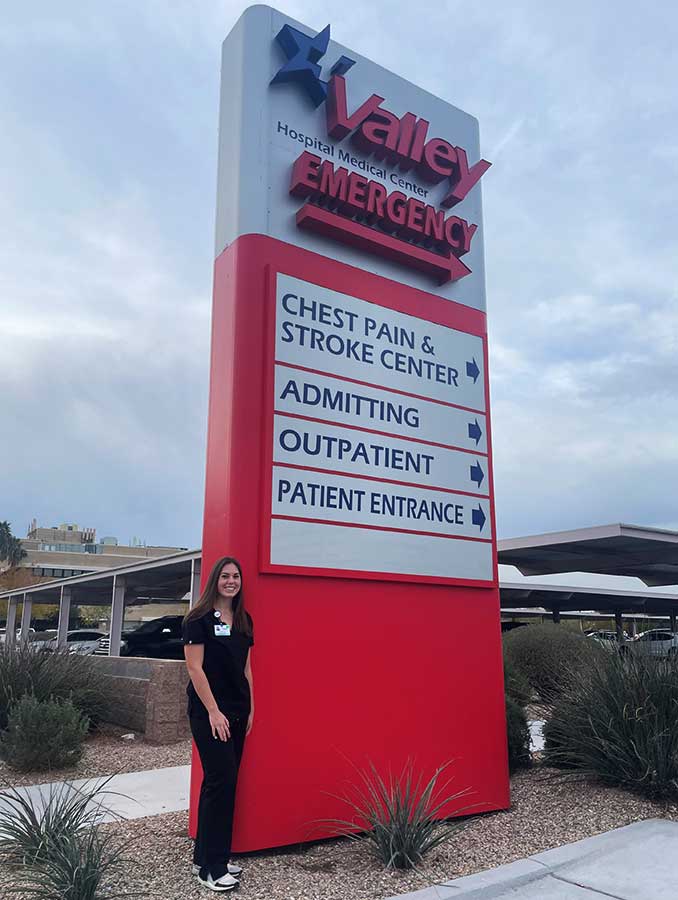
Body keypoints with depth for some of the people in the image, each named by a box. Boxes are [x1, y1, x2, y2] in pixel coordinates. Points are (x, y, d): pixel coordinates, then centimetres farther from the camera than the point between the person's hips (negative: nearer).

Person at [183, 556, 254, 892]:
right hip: (208, 712, -7)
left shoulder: (244, 620, 10)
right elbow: (195, 667, -12)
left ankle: (208, 857, 23)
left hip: (237, 712, 7)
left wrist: (250, 709, 11)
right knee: (220, 780, -7)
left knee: (226, 782, 11)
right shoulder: (199, 619, -9)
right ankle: (211, 867, 5)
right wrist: (213, 711, -15)